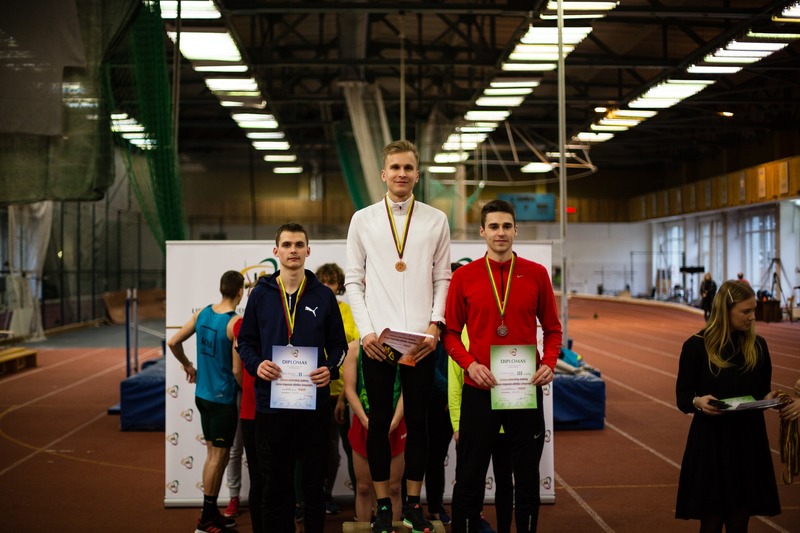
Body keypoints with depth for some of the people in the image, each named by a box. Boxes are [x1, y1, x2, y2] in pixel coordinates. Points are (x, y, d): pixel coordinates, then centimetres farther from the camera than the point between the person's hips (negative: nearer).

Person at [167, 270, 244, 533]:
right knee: (219, 457, 3)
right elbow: (237, 370, -19)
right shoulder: (236, 323, -19)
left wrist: (187, 365, 21)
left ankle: (211, 511, 26)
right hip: (223, 399, -7)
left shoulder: (202, 312, 1)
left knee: (212, 454, 17)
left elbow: (173, 343, 6)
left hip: (202, 394, 7)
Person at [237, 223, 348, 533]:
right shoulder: (260, 294, 5)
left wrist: (330, 369, -11)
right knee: (275, 482, 8)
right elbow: (245, 341, 9)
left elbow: (338, 344, 8)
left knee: (314, 481, 9)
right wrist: (256, 364, -11)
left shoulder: (324, 296, 5)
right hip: (270, 403, 0)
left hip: (315, 403, 0)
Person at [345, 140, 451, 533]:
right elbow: (353, 280, 4)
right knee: (379, 422, 5)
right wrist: (366, 330, -6)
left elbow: (443, 279, 6)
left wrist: (435, 325, -6)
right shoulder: (363, 219, 5)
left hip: (421, 339, 0)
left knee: (418, 421, 7)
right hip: (377, 339, 0)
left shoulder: (436, 220, 6)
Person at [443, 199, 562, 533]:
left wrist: (549, 363, -8)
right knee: (470, 477, 6)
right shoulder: (464, 277, 1)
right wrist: (470, 364, -13)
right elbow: (451, 333, 3)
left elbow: (552, 328, 9)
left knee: (527, 476, 10)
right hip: (478, 389, -1)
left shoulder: (536, 274, 3)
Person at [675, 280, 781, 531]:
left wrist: (770, 398, -10)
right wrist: (698, 402, -25)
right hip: (710, 442, -3)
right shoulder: (696, 345, -7)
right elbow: (682, 397, -4)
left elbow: (764, 391, 12)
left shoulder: (757, 345, 4)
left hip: (749, 441, 3)